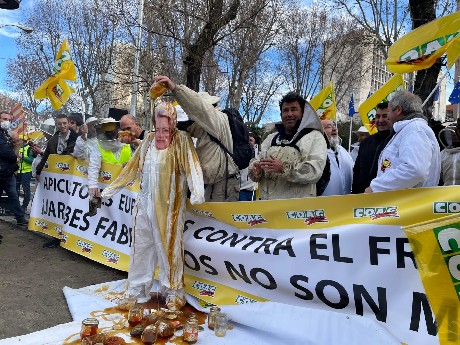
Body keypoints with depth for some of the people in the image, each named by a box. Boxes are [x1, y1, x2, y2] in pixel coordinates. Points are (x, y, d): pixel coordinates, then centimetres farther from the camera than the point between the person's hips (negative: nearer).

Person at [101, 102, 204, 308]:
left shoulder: (181, 140, -5)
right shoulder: (148, 141, 10)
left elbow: (191, 166, -19)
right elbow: (132, 168, 15)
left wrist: (197, 192, -35)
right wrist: (111, 189, 17)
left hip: (169, 207, -5)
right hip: (145, 204, 5)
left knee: (169, 247, 3)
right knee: (141, 246, 12)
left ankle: (174, 292, 19)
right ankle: (138, 290, 28)